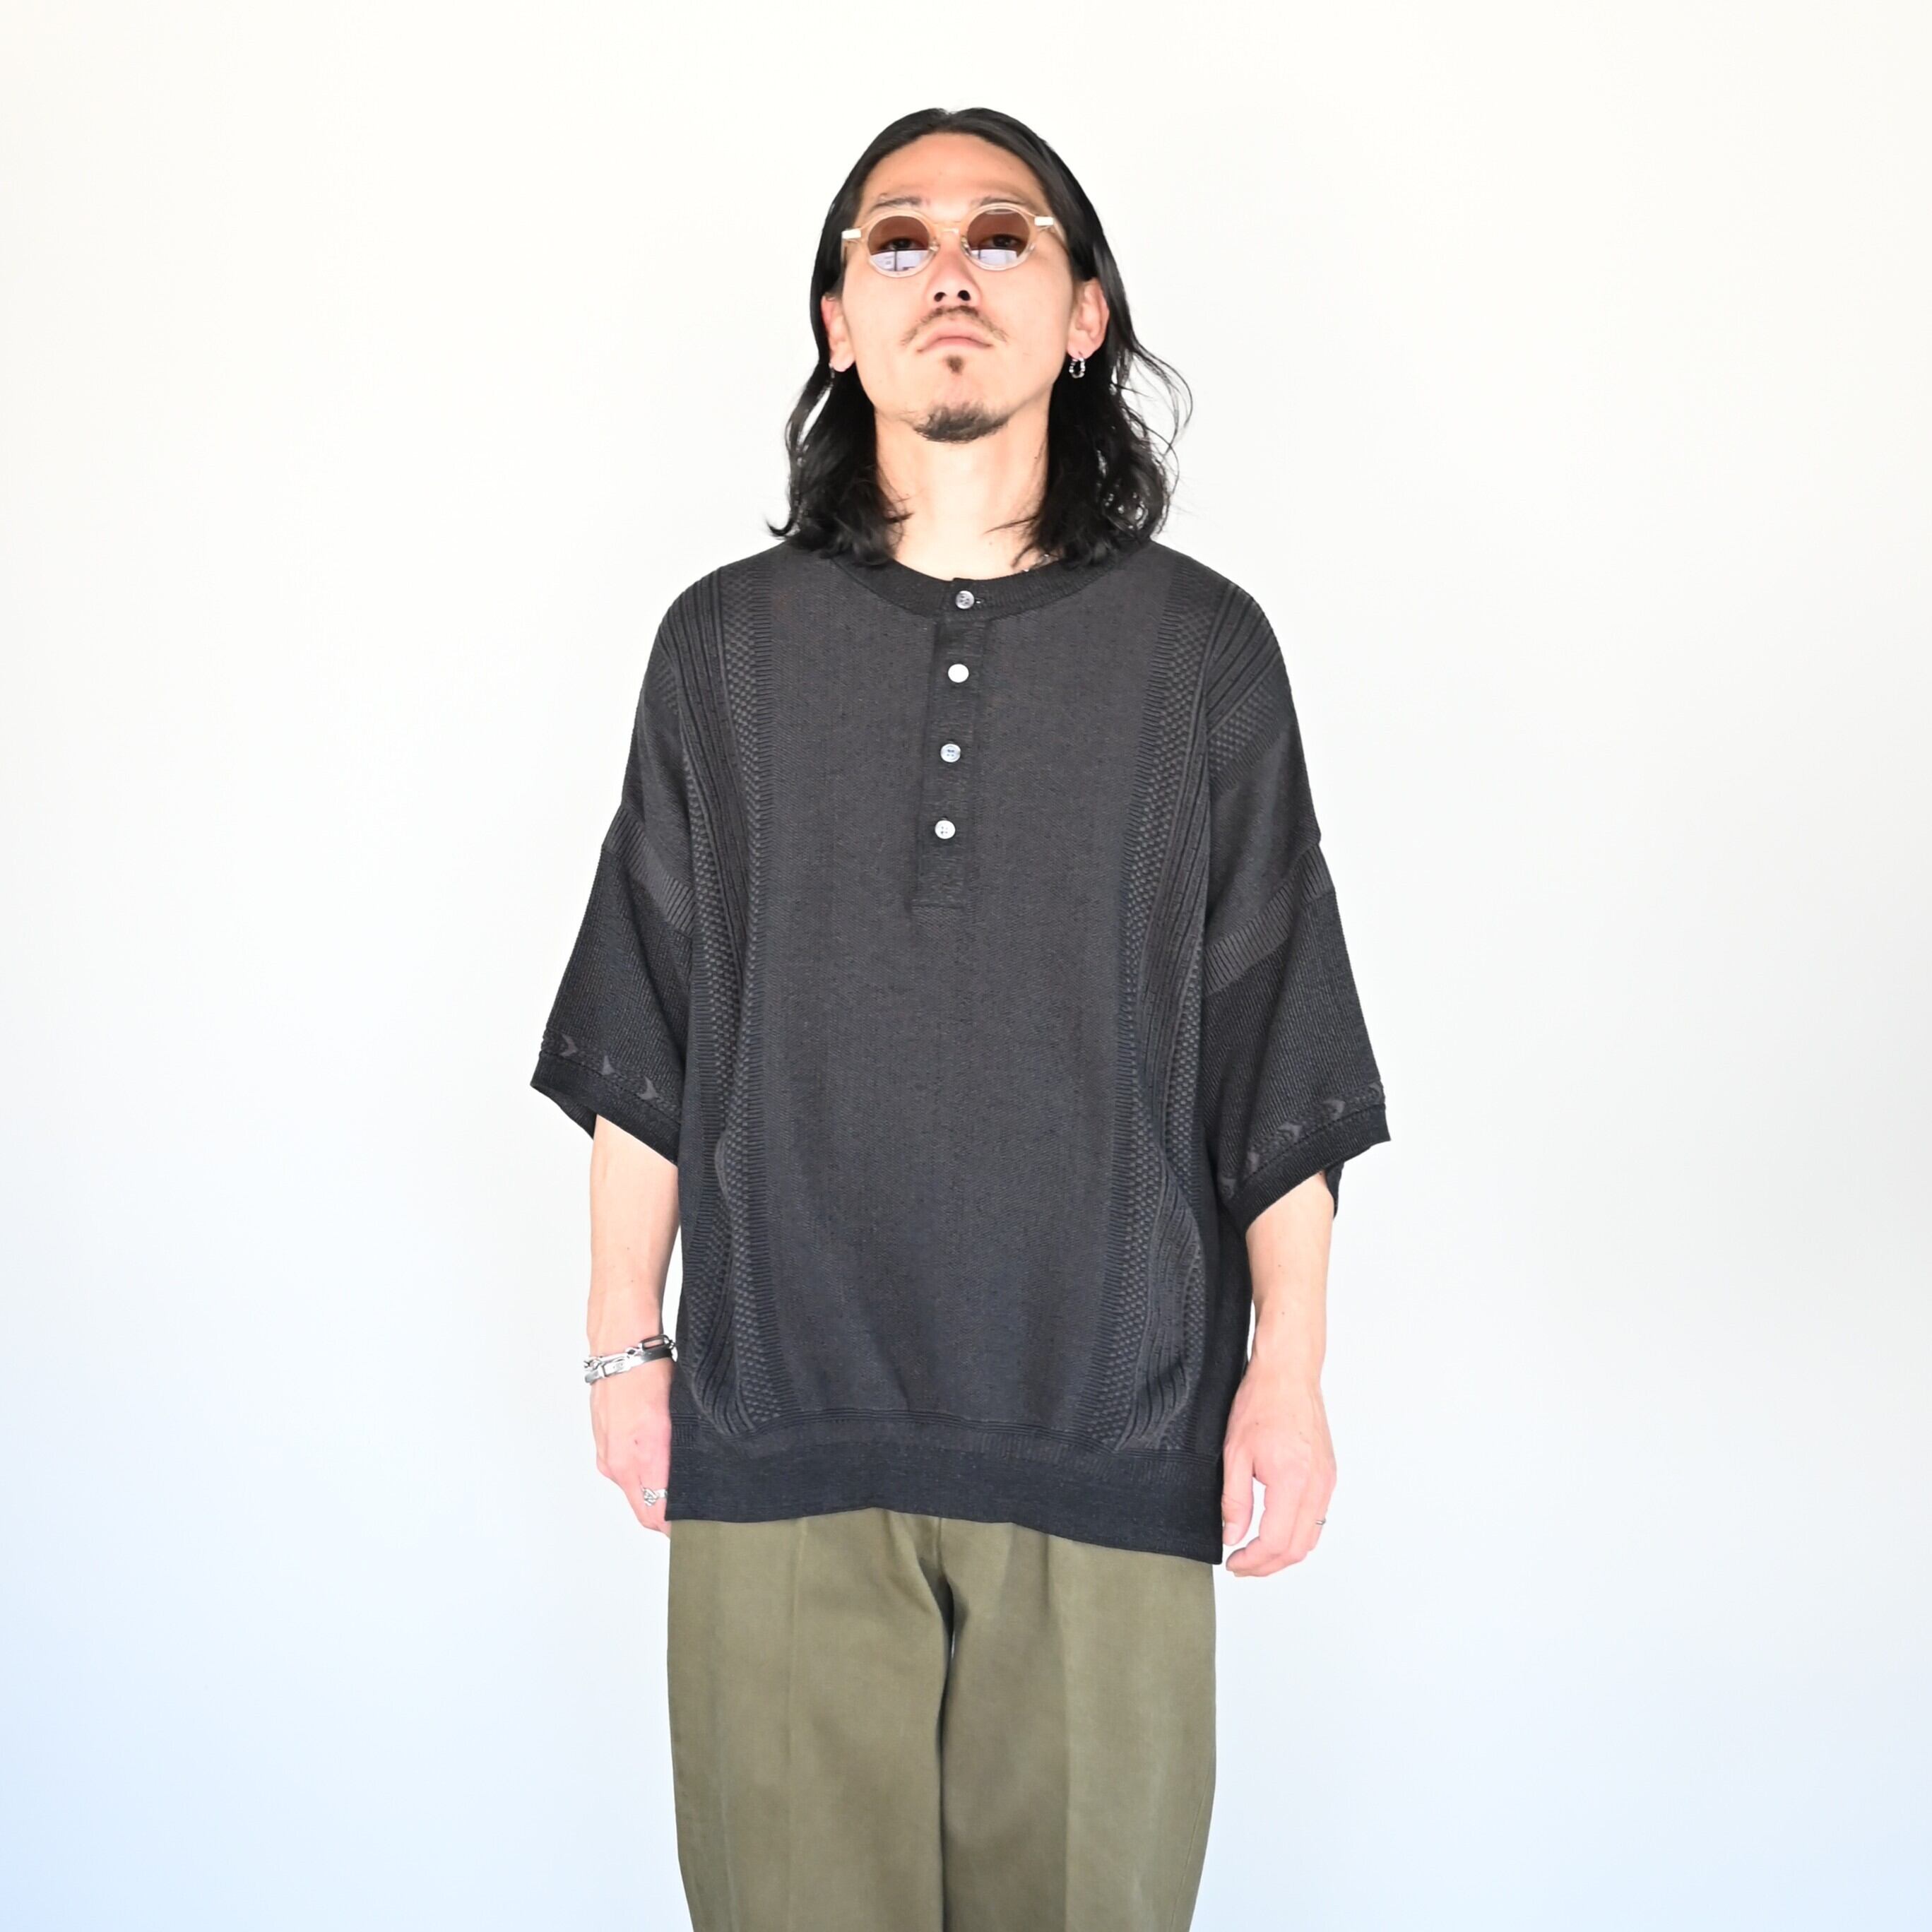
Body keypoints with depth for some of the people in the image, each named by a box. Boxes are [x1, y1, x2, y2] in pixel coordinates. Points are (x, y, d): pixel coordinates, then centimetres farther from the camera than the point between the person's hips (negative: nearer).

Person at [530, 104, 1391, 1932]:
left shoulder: (1200, 649, 4)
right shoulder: (728, 645, 6)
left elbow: (1275, 1048, 4)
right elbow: (644, 1045, 9)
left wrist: (1291, 1367, 2)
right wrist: (623, 1349, 8)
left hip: (1108, 1430, 0)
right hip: (777, 1425, 1)